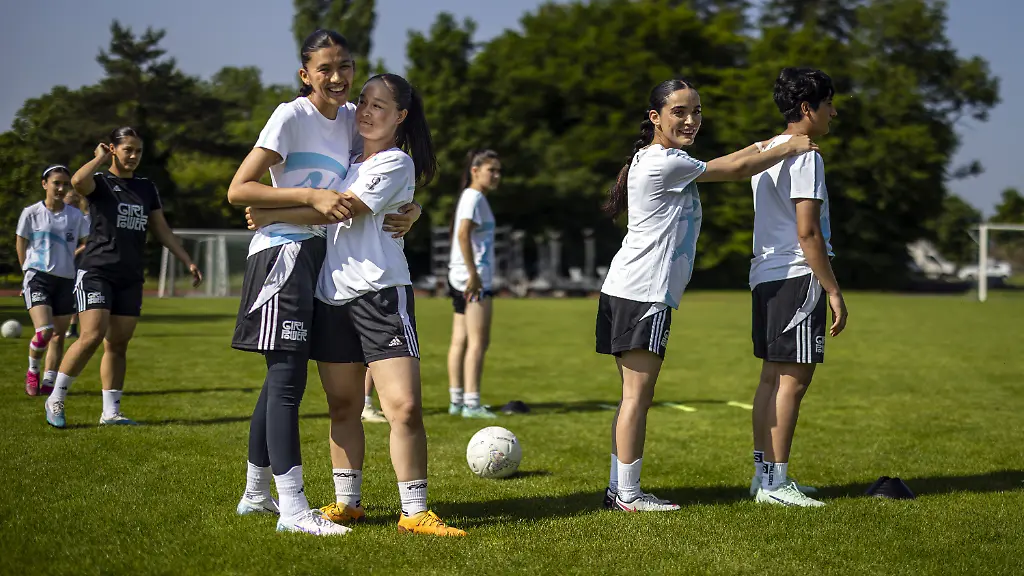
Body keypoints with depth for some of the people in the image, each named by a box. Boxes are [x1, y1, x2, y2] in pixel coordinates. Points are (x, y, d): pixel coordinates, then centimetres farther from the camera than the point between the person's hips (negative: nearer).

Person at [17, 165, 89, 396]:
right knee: (44, 331, -18)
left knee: (58, 335, 4)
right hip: (37, 278, -3)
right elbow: (21, 246, 9)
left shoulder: (76, 216, 4)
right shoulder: (31, 214, -2)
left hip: (66, 280, 3)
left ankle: (49, 382, 14)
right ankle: (32, 372, 7)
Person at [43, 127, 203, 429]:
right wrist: (101, 158, -9)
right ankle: (56, 399, -2)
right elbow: (77, 181, -25)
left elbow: (163, 231, 18)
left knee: (118, 344, 4)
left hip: (131, 278, 5)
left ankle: (110, 412, 9)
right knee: (92, 336, -16)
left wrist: (188, 261, 12)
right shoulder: (100, 182, 0)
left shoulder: (146, 188, 15)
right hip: (97, 272, -5)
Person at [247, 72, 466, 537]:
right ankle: (347, 501, 20)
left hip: (381, 293, -7)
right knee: (342, 406, 10)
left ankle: (414, 512, -6)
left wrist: (271, 216, -9)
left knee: (405, 406, -13)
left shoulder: (397, 163, -4)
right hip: (330, 294, 7)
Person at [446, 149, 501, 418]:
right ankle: (471, 403, -11)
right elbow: (463, 234, -24)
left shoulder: (473, 197, 19)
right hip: (474, 279, -10)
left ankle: (456, 401, 13)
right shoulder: (474, 197, -11)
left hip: (461, 278, 10)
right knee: (478, 342, -9)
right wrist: (473, 274, -25)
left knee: (460, 341, 10)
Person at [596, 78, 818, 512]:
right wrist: (791, 148, 4)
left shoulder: (657, 160, 18)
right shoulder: (664, 163, -12)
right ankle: (628, 495, -2)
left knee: (633, 394, 12)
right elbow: (736, 171, -5)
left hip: (625, 292, 11)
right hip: (644, 295, -11)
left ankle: (618, 488, 15)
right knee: (638, 395, -6)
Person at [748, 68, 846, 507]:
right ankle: (775, 482, -6)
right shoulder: (805, 157, -12)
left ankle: (763, 474, 16)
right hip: (798, 277, -10)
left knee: (772, 377, 12)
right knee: (793, 378, -7)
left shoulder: (766, 151, 18)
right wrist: (833, 290, -14)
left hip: (766, 276, 10)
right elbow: (807, 232, -18)